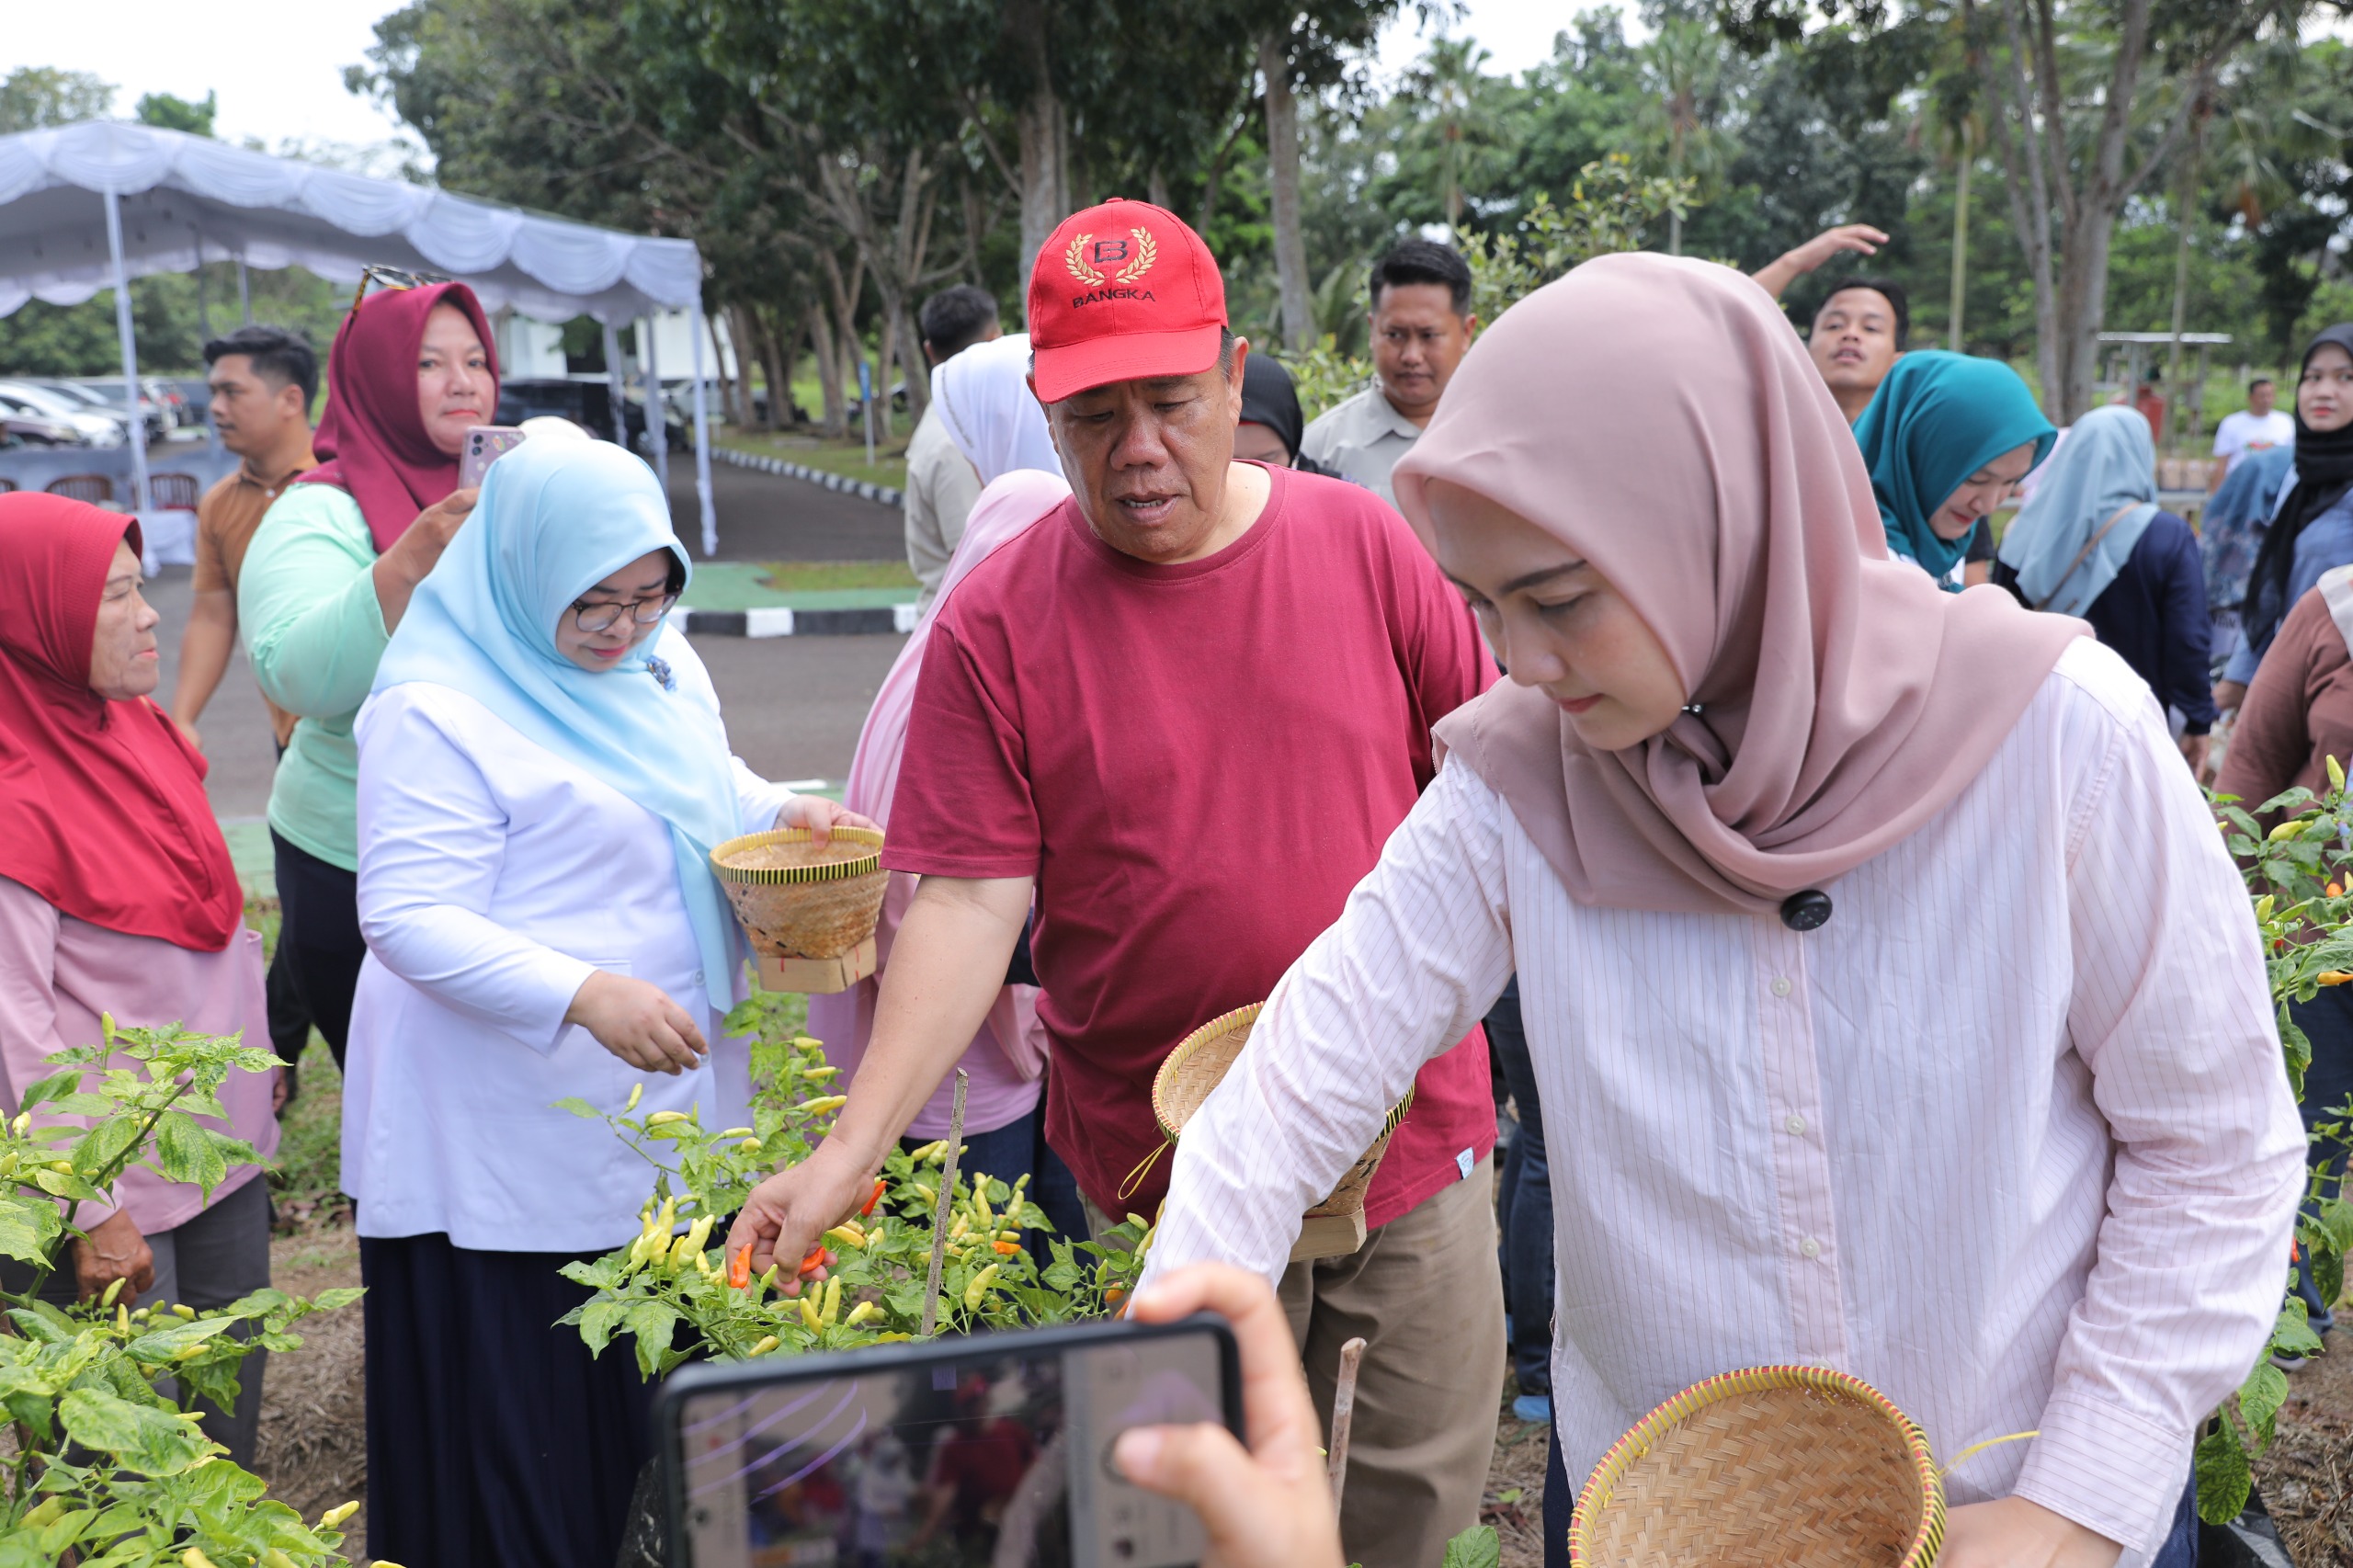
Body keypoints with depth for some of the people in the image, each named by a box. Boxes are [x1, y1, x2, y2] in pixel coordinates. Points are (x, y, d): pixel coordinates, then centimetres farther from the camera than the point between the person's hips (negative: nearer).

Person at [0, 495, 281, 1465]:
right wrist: (94, 1212, -17)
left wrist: (257, 1054, 15)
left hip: (223, 1143, 8)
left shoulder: (136, 729, 4)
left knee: (231, 1404, 20)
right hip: (118, 1182, -8)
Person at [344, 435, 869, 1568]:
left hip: (670, 1107, 7)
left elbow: (714, 796, 24)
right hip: (513, 1139, -7)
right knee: (529, 1409, 3)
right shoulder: (435, 711, -16)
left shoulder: (663, 667, 9)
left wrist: (793, 815, 1)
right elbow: (409, 919, -20)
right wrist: (586, 994, -32)